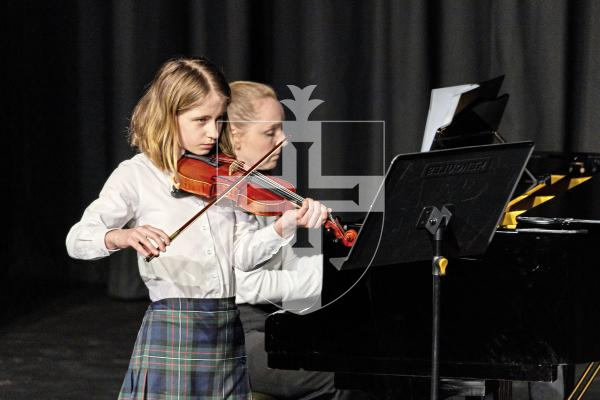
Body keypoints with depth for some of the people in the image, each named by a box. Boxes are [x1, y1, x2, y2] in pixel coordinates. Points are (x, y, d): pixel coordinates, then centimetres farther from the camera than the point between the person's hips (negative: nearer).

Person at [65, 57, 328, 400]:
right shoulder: (137, 175, -3)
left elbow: (244, 254, 1)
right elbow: (77, 239, -11)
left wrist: (285, 225, -18)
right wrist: (122, 236, -32)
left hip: (228, 329, 4)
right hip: (172, 332, -4)